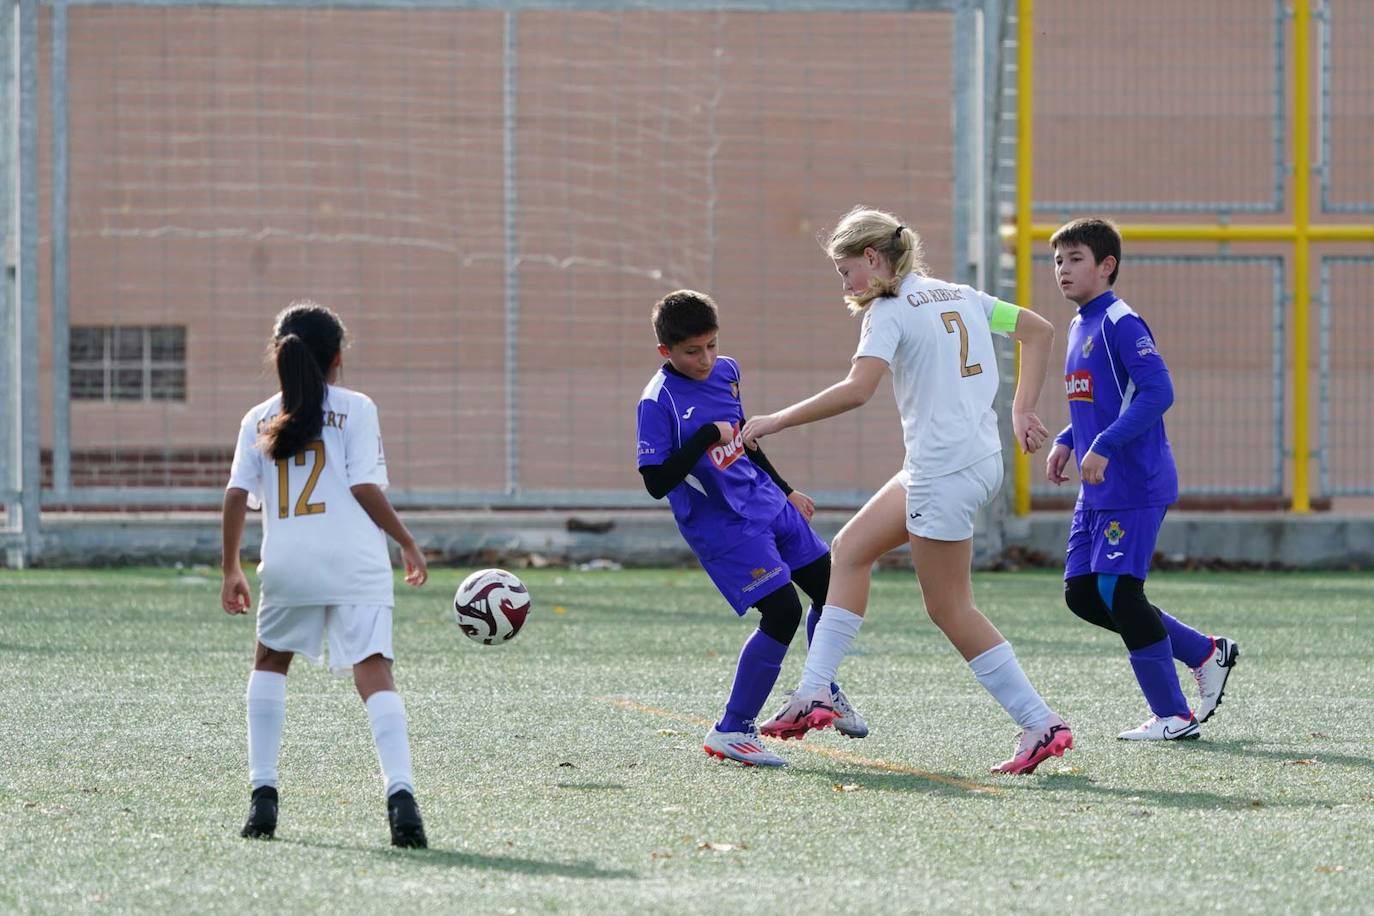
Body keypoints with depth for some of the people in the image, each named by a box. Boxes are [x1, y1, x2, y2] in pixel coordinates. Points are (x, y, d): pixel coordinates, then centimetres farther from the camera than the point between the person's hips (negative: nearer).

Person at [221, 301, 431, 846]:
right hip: (355, 562, -2)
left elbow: (237, 495, 6)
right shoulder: (355, 409, 6)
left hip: (286, 561, 2)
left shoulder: (259, 421, 14)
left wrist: (231, 570, 14)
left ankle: (263, 792, 15)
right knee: (375, 675, -9)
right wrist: (408, 545, 8)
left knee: (271, 663, 24)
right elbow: (365, 488, -3)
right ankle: (399, 791, -29)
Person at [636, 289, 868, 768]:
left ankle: (824, 691, 39)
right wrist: (706, 438, -28)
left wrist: (787, 491, 26)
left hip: (768, 504, 8)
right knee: (783, 612, -18)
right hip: (722, 526, -8)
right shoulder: (658, 402, -18)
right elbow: (656, 483, -23)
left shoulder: (725, 371, 5)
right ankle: (731, 731, -6)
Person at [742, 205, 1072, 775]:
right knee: (850, 549, 16)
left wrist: (775, 422, -17)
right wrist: (1022, 411, 17)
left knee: (949, 609, 0)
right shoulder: (960, 295, 15)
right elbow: (1039, 330, 19)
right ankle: (814, 695, 14)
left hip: (945, 470, -9)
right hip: (980, 456, 9)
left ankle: (1040, 725, 0)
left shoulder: (890, 310, -10)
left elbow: (857, 390, -24)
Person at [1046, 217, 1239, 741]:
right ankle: (1205, 653, 18)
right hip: (1097, 492, 10)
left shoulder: (1120, 324, -13)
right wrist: (1066, 442, 14)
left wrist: (1103, 446, -27)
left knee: (1117, 591, -11)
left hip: (1135, 486, -10)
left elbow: (1157, 392, -24)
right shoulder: (1080, 328, 16)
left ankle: (1173, 717, -1)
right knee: (1082, 593, 8)